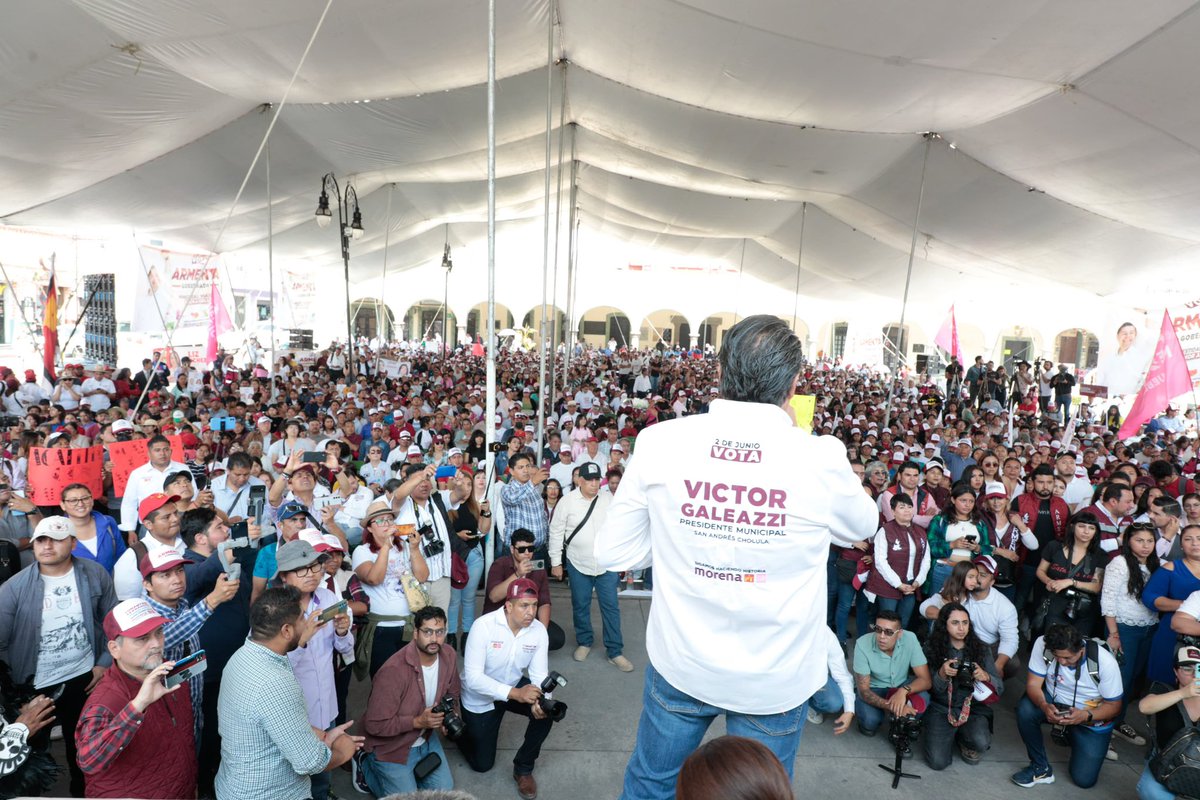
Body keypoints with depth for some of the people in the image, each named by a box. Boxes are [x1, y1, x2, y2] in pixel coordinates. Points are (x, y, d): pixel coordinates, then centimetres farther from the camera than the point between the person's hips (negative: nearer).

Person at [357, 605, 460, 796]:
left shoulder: (449, 656, -14)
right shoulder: (393, 671, -34)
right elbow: (374, 724, -28)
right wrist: (417, 721, -31)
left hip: (426, 739, 6)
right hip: (391, 747, -6)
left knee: (445, 791, 12)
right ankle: (367, 767, 20)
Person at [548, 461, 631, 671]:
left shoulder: (610, 500, -3)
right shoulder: (568, 501, -8)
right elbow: (556, 533, -3)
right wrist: (556, 562, -2)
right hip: (578, 564, 0)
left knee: (610, 607, 4)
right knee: (580, 606, 13)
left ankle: (615, 651, 15)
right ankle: (584, 642, 33)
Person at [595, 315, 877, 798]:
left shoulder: (660, 443, -17)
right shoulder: (821, 458, -19)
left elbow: (613, 554, -8)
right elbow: (860, 528, 4)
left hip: (679, 663, 1)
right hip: (775, 680, 0)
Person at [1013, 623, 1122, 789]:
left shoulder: (1105, 662, -27)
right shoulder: (1043, 644, -26)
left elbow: (1113, 706, -15)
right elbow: (1033, 684, -19)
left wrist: (1085, 716, -34)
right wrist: (1044, 706, -41)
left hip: (1092, 718, -1)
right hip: (1055, 702, 1)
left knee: (1084, 779, -6)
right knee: (1025, 710, -32)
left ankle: (1073, 736, 26)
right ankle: (1041, 768, -8)